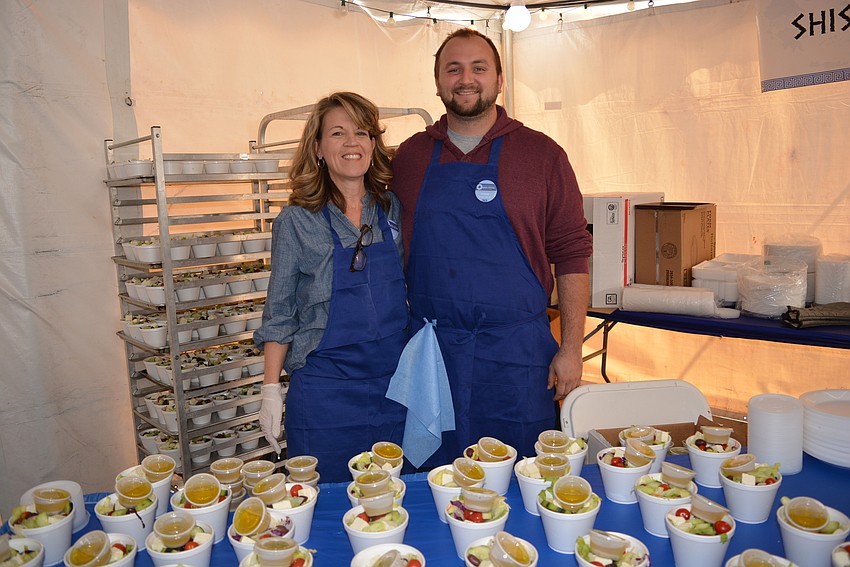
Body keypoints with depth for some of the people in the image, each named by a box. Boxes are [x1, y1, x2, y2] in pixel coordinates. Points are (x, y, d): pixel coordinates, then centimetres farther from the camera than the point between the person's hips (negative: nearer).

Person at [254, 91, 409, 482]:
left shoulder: (394, 210, 4)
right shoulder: (297, 221, -4)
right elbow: (279, 313, 0)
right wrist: (271, 389, -4)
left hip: (393, 383, 3)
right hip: (325, 390, -3)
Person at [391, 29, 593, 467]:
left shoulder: (542, 154, -1)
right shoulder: (408, 157, 6)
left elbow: (571, 254, -1)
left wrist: (571, 349, -4)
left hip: (517, 350, -1)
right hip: (429, 349, 2)